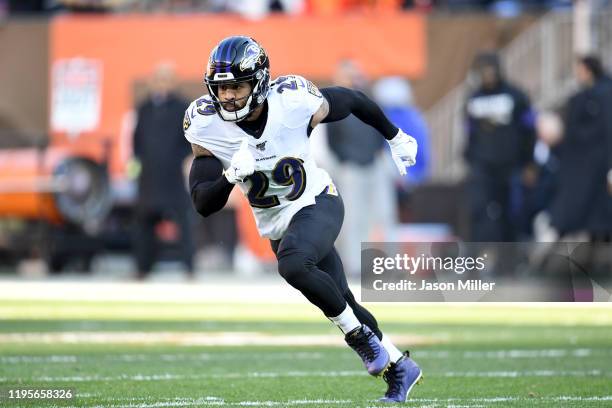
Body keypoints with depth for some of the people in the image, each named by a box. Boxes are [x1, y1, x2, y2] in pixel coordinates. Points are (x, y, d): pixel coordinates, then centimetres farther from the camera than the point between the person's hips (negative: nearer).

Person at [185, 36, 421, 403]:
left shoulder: (292, 102, -24)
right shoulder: (208, 125, -18)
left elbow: (351, 100, -4)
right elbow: (204, 205, -17)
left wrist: (396, 138, 10)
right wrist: (231, 175, -37)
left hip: (318, 204, -4)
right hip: (277, 226, 4)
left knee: (293, 264, -34)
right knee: (344, 305, 13)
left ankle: (362, 337, -14)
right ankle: (399, 367, 36)